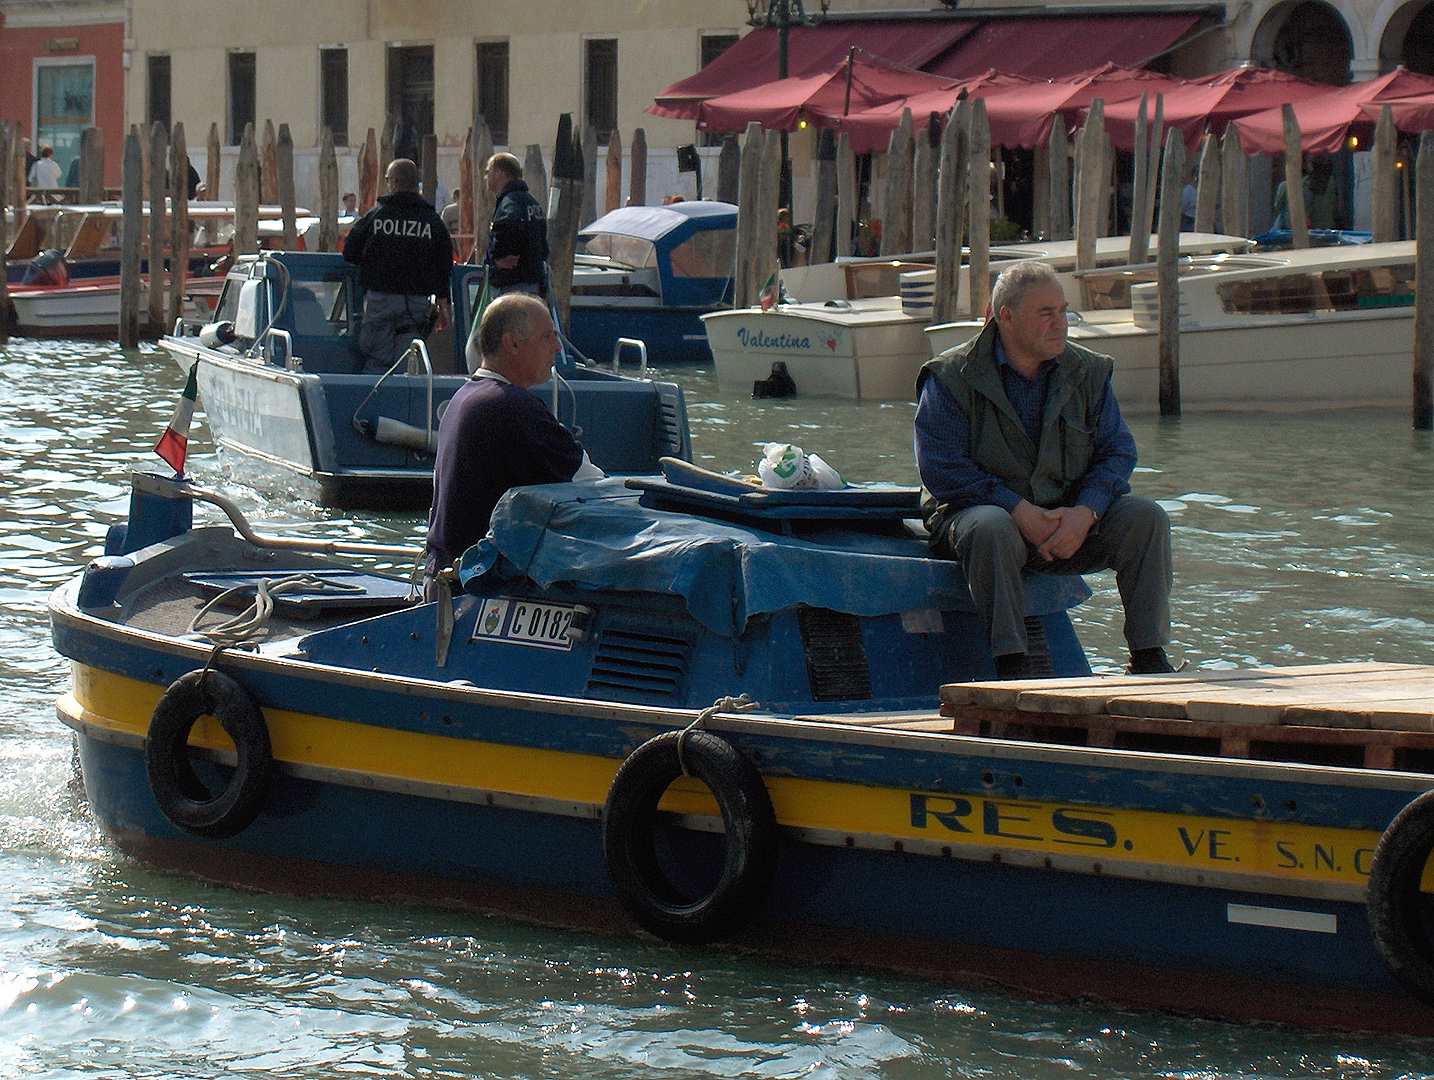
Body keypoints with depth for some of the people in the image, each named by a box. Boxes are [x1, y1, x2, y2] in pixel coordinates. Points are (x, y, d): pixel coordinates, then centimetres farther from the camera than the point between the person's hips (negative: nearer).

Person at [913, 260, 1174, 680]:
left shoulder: (1088, 373, 6)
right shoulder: (950, 378, -7)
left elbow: (1117, 453, 2)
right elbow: (942, 469, -14)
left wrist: (1083, 513, -19)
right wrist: (1021, 512, -23)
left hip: (1070, 521, 4)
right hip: (982, 508, -4)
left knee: (1144, 517, -18)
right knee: (991, 530, -39)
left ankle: (1149, 658, -14)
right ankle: (1011, 666, -36)